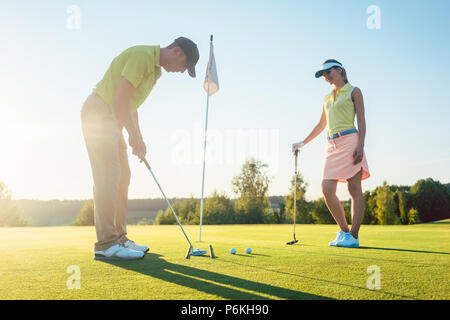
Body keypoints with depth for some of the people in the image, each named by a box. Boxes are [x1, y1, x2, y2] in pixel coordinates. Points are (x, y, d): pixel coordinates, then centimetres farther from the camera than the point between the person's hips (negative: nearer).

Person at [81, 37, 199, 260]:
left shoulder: (155, 69, 15)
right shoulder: (142, 56, -17)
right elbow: (120, 100, -22)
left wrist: (138, 139, 9)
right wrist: (134, 137, -14)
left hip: (112, 118, 10)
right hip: (98, 114, -10)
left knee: (122, 176, 7)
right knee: (108, 175, -15)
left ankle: (118, 238, 11)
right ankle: (106, 244, -13)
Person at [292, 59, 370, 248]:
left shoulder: (353, 92, 7)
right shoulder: (327, 98, 23)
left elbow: (361, 120, -1)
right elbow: (321, 125, 29)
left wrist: (360, 145, -14)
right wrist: (303, 143, 28)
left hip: (350, 141, -6)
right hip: (332, 145, 6)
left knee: (354, 190, -7)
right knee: (327, 190, -6)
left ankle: (354, 236, -4)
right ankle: (344, 231, 6)